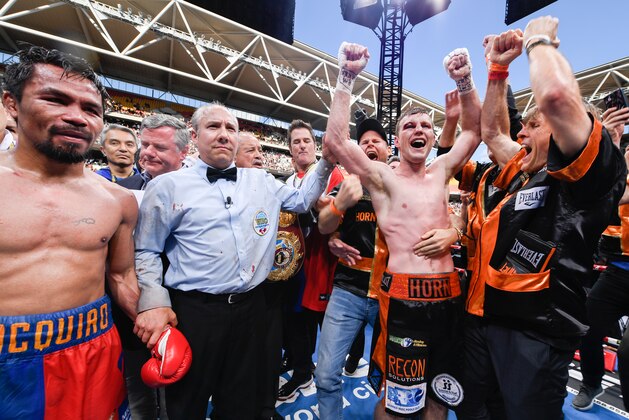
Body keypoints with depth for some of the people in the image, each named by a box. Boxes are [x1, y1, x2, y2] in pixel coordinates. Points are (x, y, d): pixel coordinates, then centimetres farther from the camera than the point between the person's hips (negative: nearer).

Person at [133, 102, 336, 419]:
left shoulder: (262, 181, 5)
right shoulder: (168, 185, -4)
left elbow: (302, 200, 12)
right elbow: (146, 251, 0)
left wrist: (326, 160, 3)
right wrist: (154, 303, -9)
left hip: (250, 306, 3)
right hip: (193, 310, -2)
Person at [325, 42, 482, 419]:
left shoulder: (441, 172, 11)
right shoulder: (382, 177, -4)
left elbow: (474, 131, 14)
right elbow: (336, 141, -15)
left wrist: (464, 82, 0)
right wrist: (347, 77, -16)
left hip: (448, 294, 5)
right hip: (403, 295, -5)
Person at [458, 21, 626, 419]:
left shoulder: (591, 176, -8)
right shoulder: (523, 174, 14)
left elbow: (557, 94, -24)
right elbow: (491, 130, 24)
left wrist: (540, 38, -4)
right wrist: (499, 69, 19)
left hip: (535, 332, -8)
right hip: (483, 318, 8)